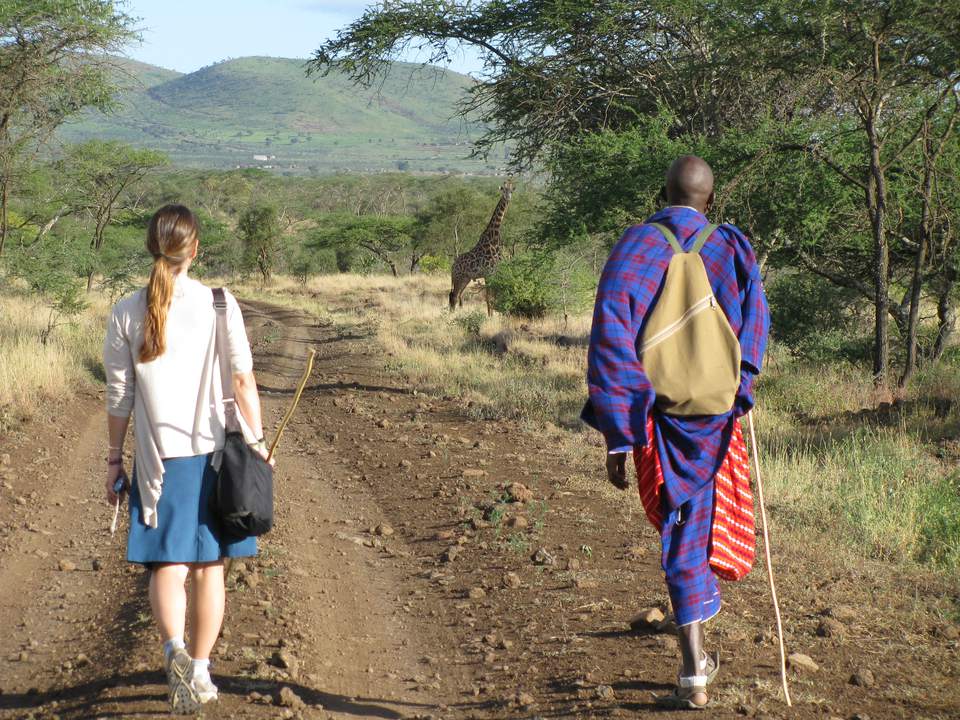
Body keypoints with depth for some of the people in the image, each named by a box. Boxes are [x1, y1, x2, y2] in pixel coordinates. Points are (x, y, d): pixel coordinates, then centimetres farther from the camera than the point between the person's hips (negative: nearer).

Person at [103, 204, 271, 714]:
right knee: (208, 566, 11)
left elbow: (119, 397, 1)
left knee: (166, 564, 3)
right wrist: (257, 441, 7)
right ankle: (201, 672, 19)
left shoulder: (127, 313, -2)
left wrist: (114, 459, 10)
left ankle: (175, 650, -23)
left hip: (157, 457, 0)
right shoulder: (219, 304, -5)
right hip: (215, 453, 0)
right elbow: (243, 381, -3)